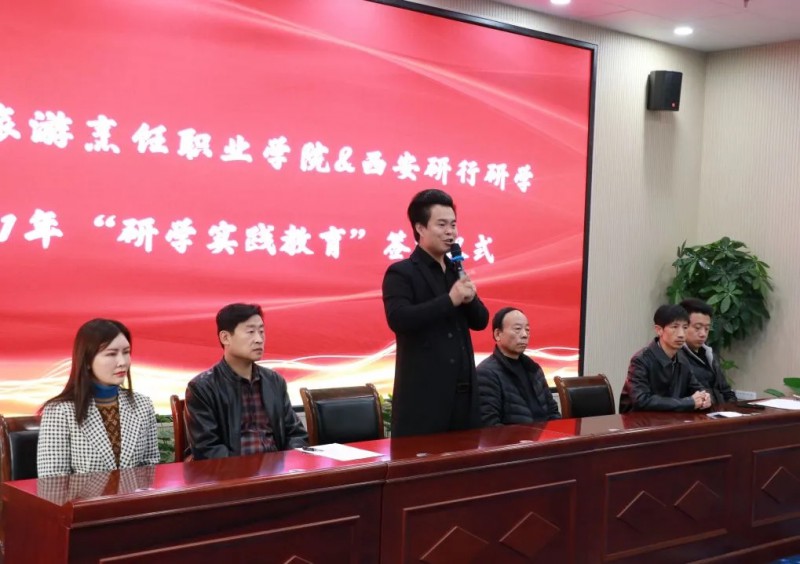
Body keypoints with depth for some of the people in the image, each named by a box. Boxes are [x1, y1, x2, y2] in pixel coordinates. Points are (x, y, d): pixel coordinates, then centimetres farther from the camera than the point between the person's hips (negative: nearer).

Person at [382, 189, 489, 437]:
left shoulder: (456, 271, 16)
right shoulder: (401, 273, -5)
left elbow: (480, 321, 16)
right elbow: (398, 319, -20)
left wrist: (470, 299, -5)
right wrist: (450, 300, -21)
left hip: (463, 390, 7)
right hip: (423, 393, -7)